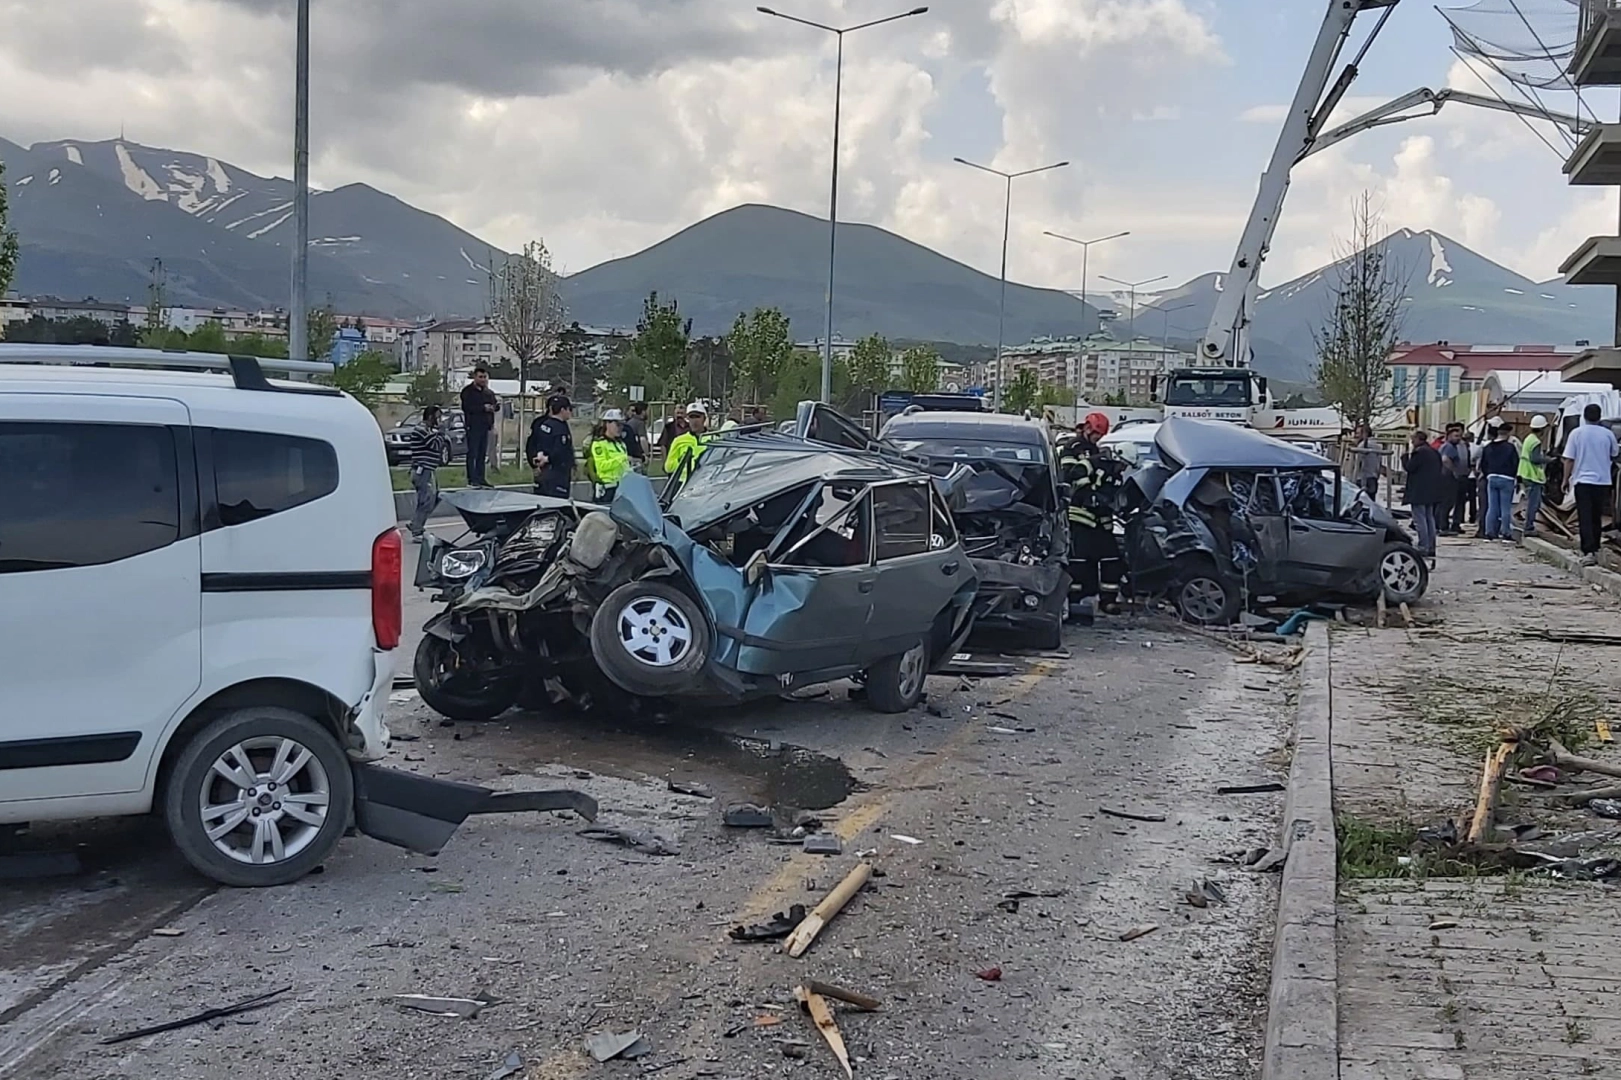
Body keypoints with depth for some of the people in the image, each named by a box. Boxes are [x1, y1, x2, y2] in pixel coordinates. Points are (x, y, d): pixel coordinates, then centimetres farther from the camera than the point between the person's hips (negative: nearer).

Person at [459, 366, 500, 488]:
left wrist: (497, 405, -11)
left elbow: (495, 407, 13)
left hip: (485, 426, 7)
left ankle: (480, 478, 14)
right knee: (472, 454, -7)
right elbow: (466, 407, -15)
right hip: (473, 426, -6)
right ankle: (472, 480, -7)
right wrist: (483, 408, -20)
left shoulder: (489, 392, 16)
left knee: (482, 454, 9)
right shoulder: (468, 391, -3)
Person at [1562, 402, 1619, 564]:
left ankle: (1588, 552, -15)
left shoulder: (1577, 433, -6)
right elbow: (1613, 457, 15)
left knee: (1585, 518, -4)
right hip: (1602, 481, 2)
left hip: (1582, 481, -2)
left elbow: (1569, 460, -6)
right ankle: (1595, 550, 20)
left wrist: (1566, 480, 3)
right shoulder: (1608, 434, 0)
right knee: (1596, 517, 15)